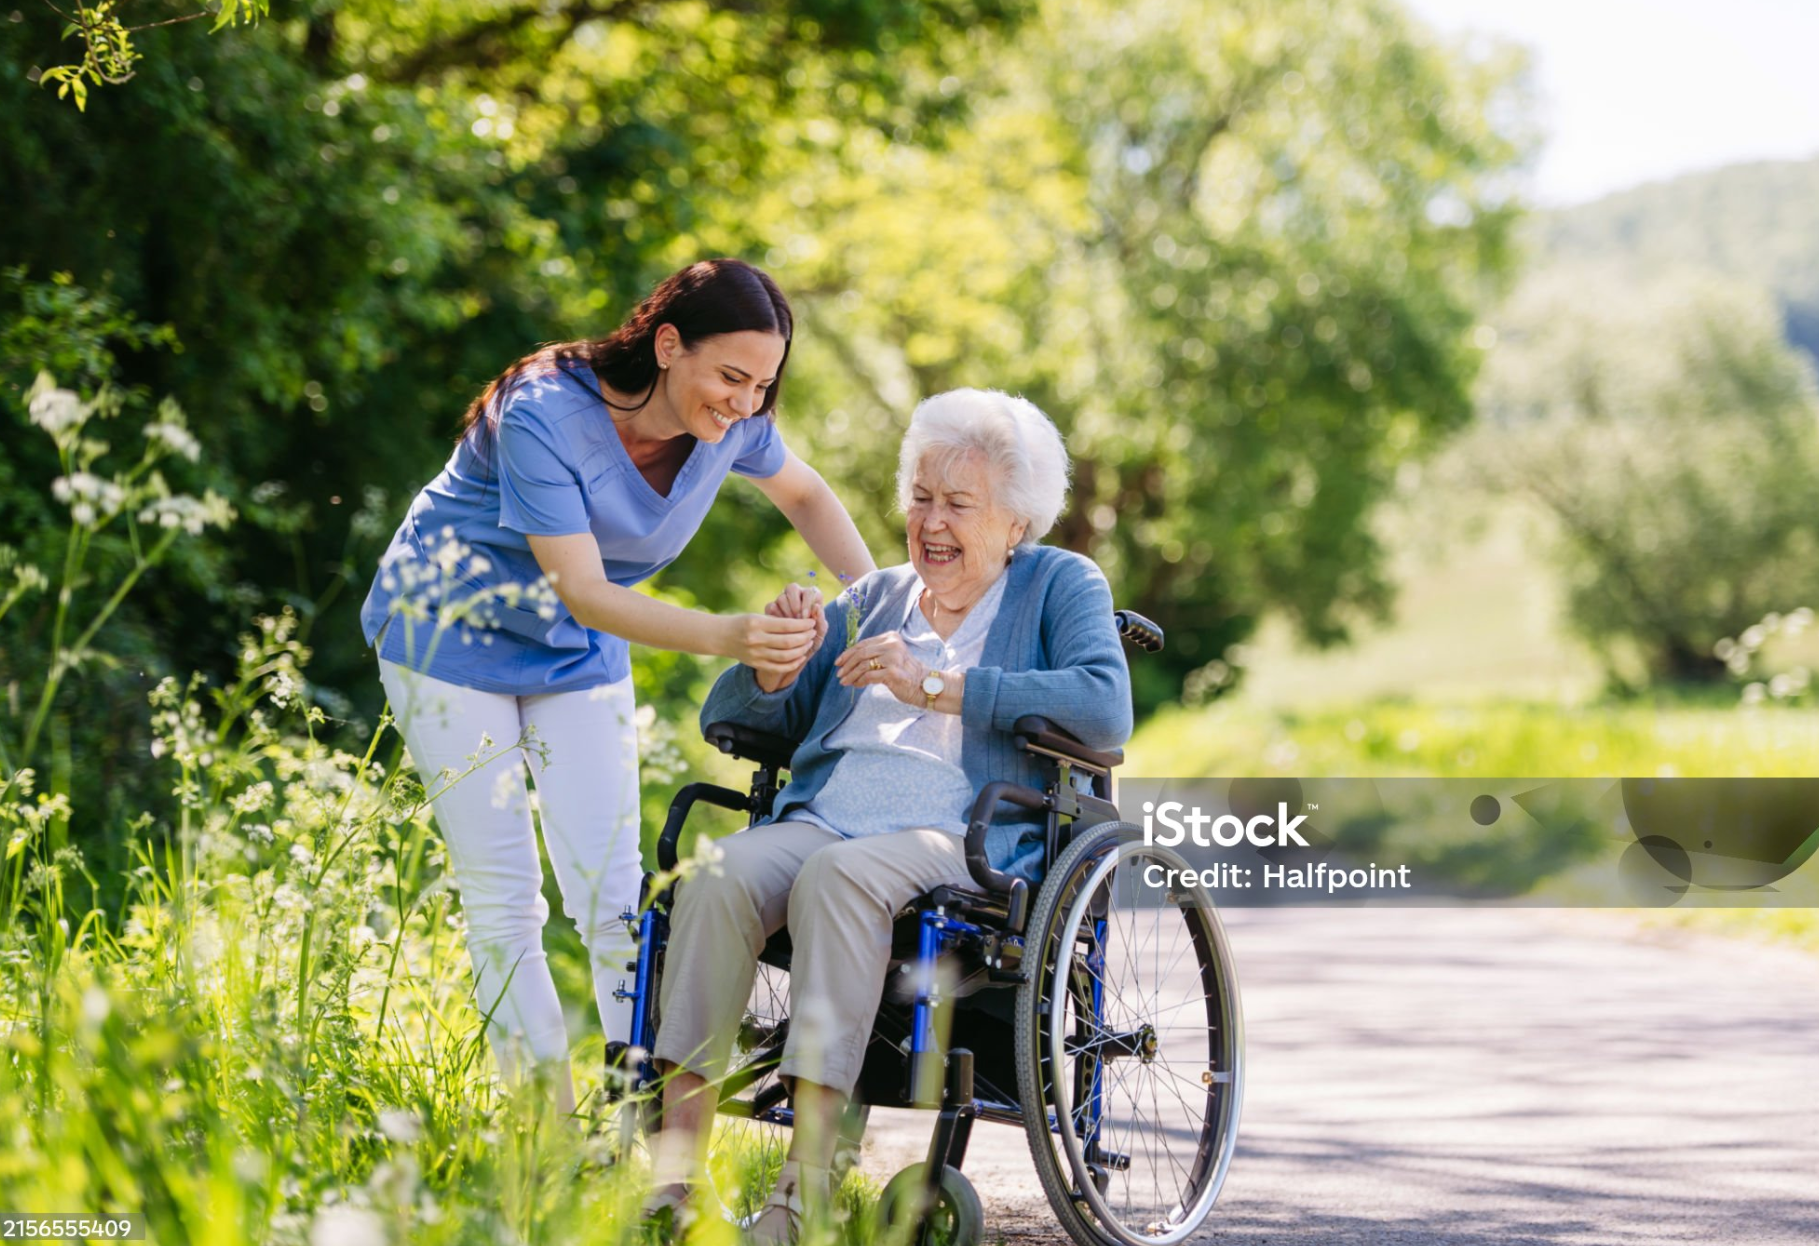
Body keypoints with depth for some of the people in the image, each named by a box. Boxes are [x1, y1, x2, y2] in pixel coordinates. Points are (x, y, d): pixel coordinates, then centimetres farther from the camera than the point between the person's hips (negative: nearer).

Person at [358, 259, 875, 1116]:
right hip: (453, 630, -4)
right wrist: (726, 637, -45)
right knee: (503, 901, -5)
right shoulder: (543, 418, -32)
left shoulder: (733, 424, -14)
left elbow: (805, 496, 8)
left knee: (613, 893, -4)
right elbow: (583, 593, -33)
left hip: (577, 657, 5)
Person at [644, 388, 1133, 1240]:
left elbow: (1105, 710, -8)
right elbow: (728, 721, 25)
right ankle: (675, 1154, -35)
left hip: (969, 842, -4)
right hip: (823, 816, 4)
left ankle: (806, 1177, -40)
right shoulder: (874, 599, 26)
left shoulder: (1059, 585, 13)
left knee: (839, 873, -37)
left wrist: (937, 685, -11)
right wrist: (773, 668, 1)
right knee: (718, 871, -29)